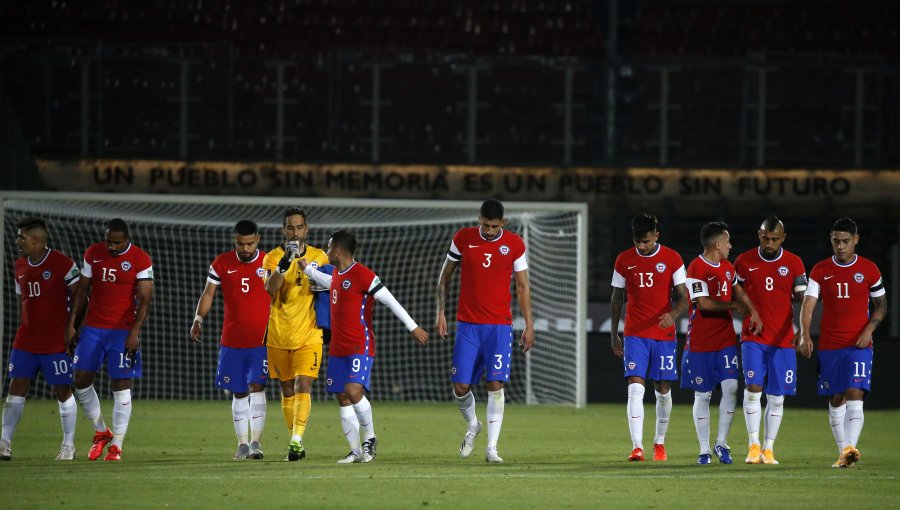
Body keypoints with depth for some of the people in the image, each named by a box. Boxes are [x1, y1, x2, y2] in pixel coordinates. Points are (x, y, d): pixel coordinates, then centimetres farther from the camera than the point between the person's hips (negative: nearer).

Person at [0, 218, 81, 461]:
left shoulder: (62, 264, -12)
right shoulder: (20, 265, 8)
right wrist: (22, 330, 14)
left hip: (56, 342, -5)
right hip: (26, 340, 5)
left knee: (63, 391, 1)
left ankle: (68, 445, 12)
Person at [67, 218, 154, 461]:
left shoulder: (140, 260, -7)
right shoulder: (93, 253, 5)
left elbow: (145, 300, -8)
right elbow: (82, 291, 11)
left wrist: (135, 332, -18)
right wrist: (71, 324, 6)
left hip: (122, 330, -4)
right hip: (93, 328, 4)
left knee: (121, 386, -5)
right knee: (81, 380, 0)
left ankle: (116, 446, -1)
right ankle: (101, 432, 19)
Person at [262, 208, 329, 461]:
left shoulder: (320, 257, 4)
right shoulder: (273, 257, -2)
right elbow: (270, 289, -20)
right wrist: (284, 264, -34)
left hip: (308, 336, 0)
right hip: (278, 337, 0)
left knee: (302, 387, -15)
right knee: (287, 390, 9)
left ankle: (297, 440, -22)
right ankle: (295, 442, 19)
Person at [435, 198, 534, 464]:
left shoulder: (514, 244, 0)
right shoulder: (463, 239, 1)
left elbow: (522, 286, 7)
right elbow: (445, 277, 11)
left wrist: (529, 325, 4)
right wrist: (440, 313, 4)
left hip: (500, 326, -1)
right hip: (467, 324, 1)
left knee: (495, 385, -9)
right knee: (461, 386, -2)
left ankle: (492, 447, -6)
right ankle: (472, 425, 28)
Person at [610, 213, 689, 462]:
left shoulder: (672, 259, -1)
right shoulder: (624, 260, 3)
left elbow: (683, 298, -2)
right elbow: (617, 299, 11)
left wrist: (673, 314, -23)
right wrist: (613, 334, 9)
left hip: (664, 334, 0)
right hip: (635, 334, 0)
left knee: (663, 391, 7)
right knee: (635, 388, -14)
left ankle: (659, 443, 25)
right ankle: (637, 447, -20)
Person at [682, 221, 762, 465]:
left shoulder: (727, 267, 11)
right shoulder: (696, 268, -14)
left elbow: (739, 292, 20)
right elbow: (703, 303, -20)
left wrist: (753, 313, 3)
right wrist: (735, 305, -9)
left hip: (726, 340, 6)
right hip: (701, 342, -6)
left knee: (731, 388, -7)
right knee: (703, 396, 3)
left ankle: (721, 443, 6)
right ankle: (704, 450, 11)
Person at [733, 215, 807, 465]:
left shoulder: (794, 264, 1)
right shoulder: (743, 262, 1)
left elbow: (802, 301, 2)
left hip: (783, 340, 1)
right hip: (752, 338, -1)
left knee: (776, 397, 2)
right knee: (753, 388, -15)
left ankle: (768, 449, 11)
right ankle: (754, 445, -10)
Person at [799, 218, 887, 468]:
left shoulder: (869, 269, 2)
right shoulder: (820, 270, 3)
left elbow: (881, 306, 10)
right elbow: (808, 304, -6)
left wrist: (868, 330, -8)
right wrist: (805, 335, -22)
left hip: (859, 345, -2)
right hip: (829, 345, 2)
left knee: (855, 394, -18)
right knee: (836, 401, 5)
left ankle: (850, 448, -30)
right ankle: (844, 453, 12)